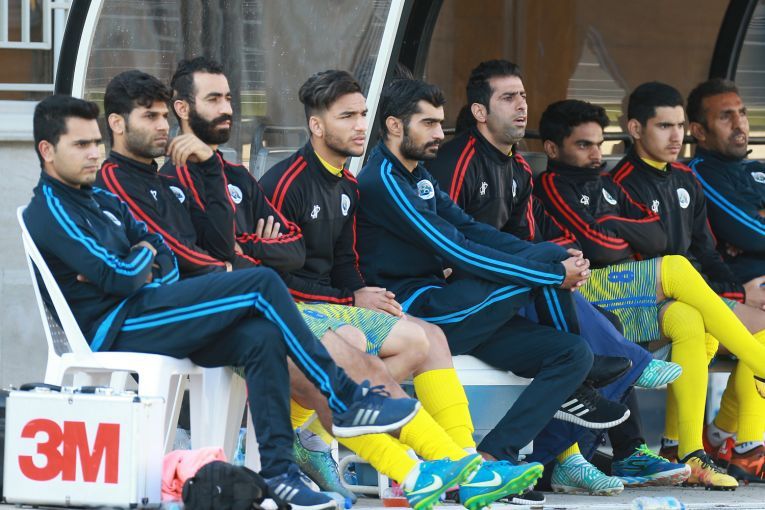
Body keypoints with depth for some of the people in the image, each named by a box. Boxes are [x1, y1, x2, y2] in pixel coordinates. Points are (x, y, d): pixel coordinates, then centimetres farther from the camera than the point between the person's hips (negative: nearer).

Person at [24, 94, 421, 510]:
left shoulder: (100, 201, 25)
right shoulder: (49, 211, -6)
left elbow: (168, 264, 18)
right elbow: (119, 278, -18)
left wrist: (140, 267, -5)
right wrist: (144, 257, 4)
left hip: (140, 317, 9)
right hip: (112, 329, -9)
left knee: (261, 336, -16)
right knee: (261, 285, -16)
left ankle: (277, 471, -21)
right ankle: (346, 401, -11)